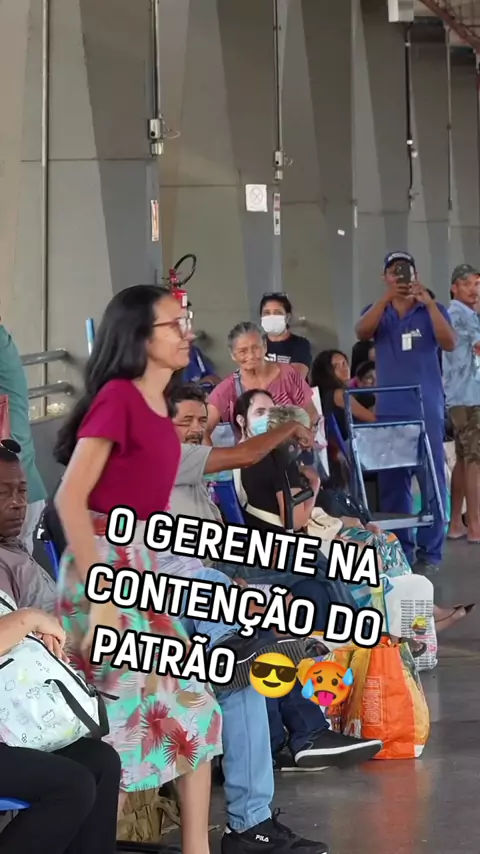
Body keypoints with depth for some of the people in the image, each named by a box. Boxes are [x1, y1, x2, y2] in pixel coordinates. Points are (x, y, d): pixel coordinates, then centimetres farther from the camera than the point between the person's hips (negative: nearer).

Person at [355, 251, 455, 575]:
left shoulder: (433, 310, 5)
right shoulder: (378, 311, 10)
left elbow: (449, 343, -10)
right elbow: (362, 333, -11)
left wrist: (429, 303, -20)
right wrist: (387, 298, -23)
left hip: (427, 409, -2)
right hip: (389, 410, 2)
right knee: (392, 480, 3)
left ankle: (430, 551, -3)